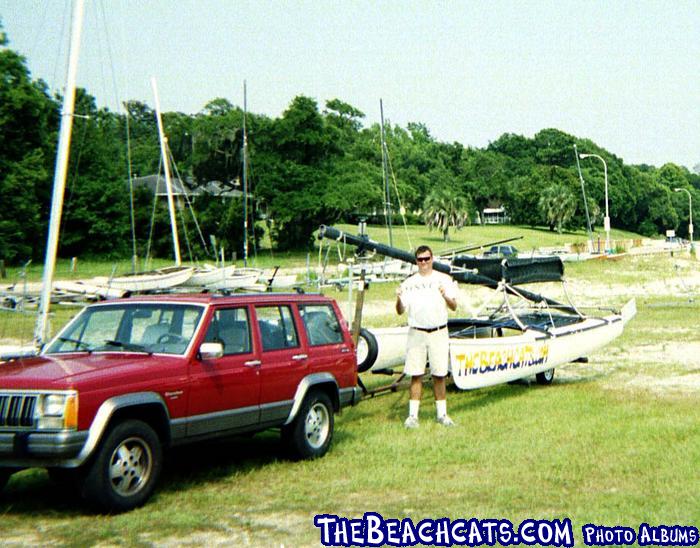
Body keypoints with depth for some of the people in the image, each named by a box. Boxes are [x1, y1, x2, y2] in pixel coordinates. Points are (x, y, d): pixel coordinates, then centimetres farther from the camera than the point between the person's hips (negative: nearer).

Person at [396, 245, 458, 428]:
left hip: (439, 333, 0)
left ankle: (442, 413, 13)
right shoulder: (409, 283, 7)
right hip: (416, 333, 0)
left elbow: (454, 306, 0)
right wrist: (399, 299, -16)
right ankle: (413, 415, 4)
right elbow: (400, 311, 5)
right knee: (416, 375, 0)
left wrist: (445, 296, -20)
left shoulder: (444, 279, 5)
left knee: (439, 375, 4)